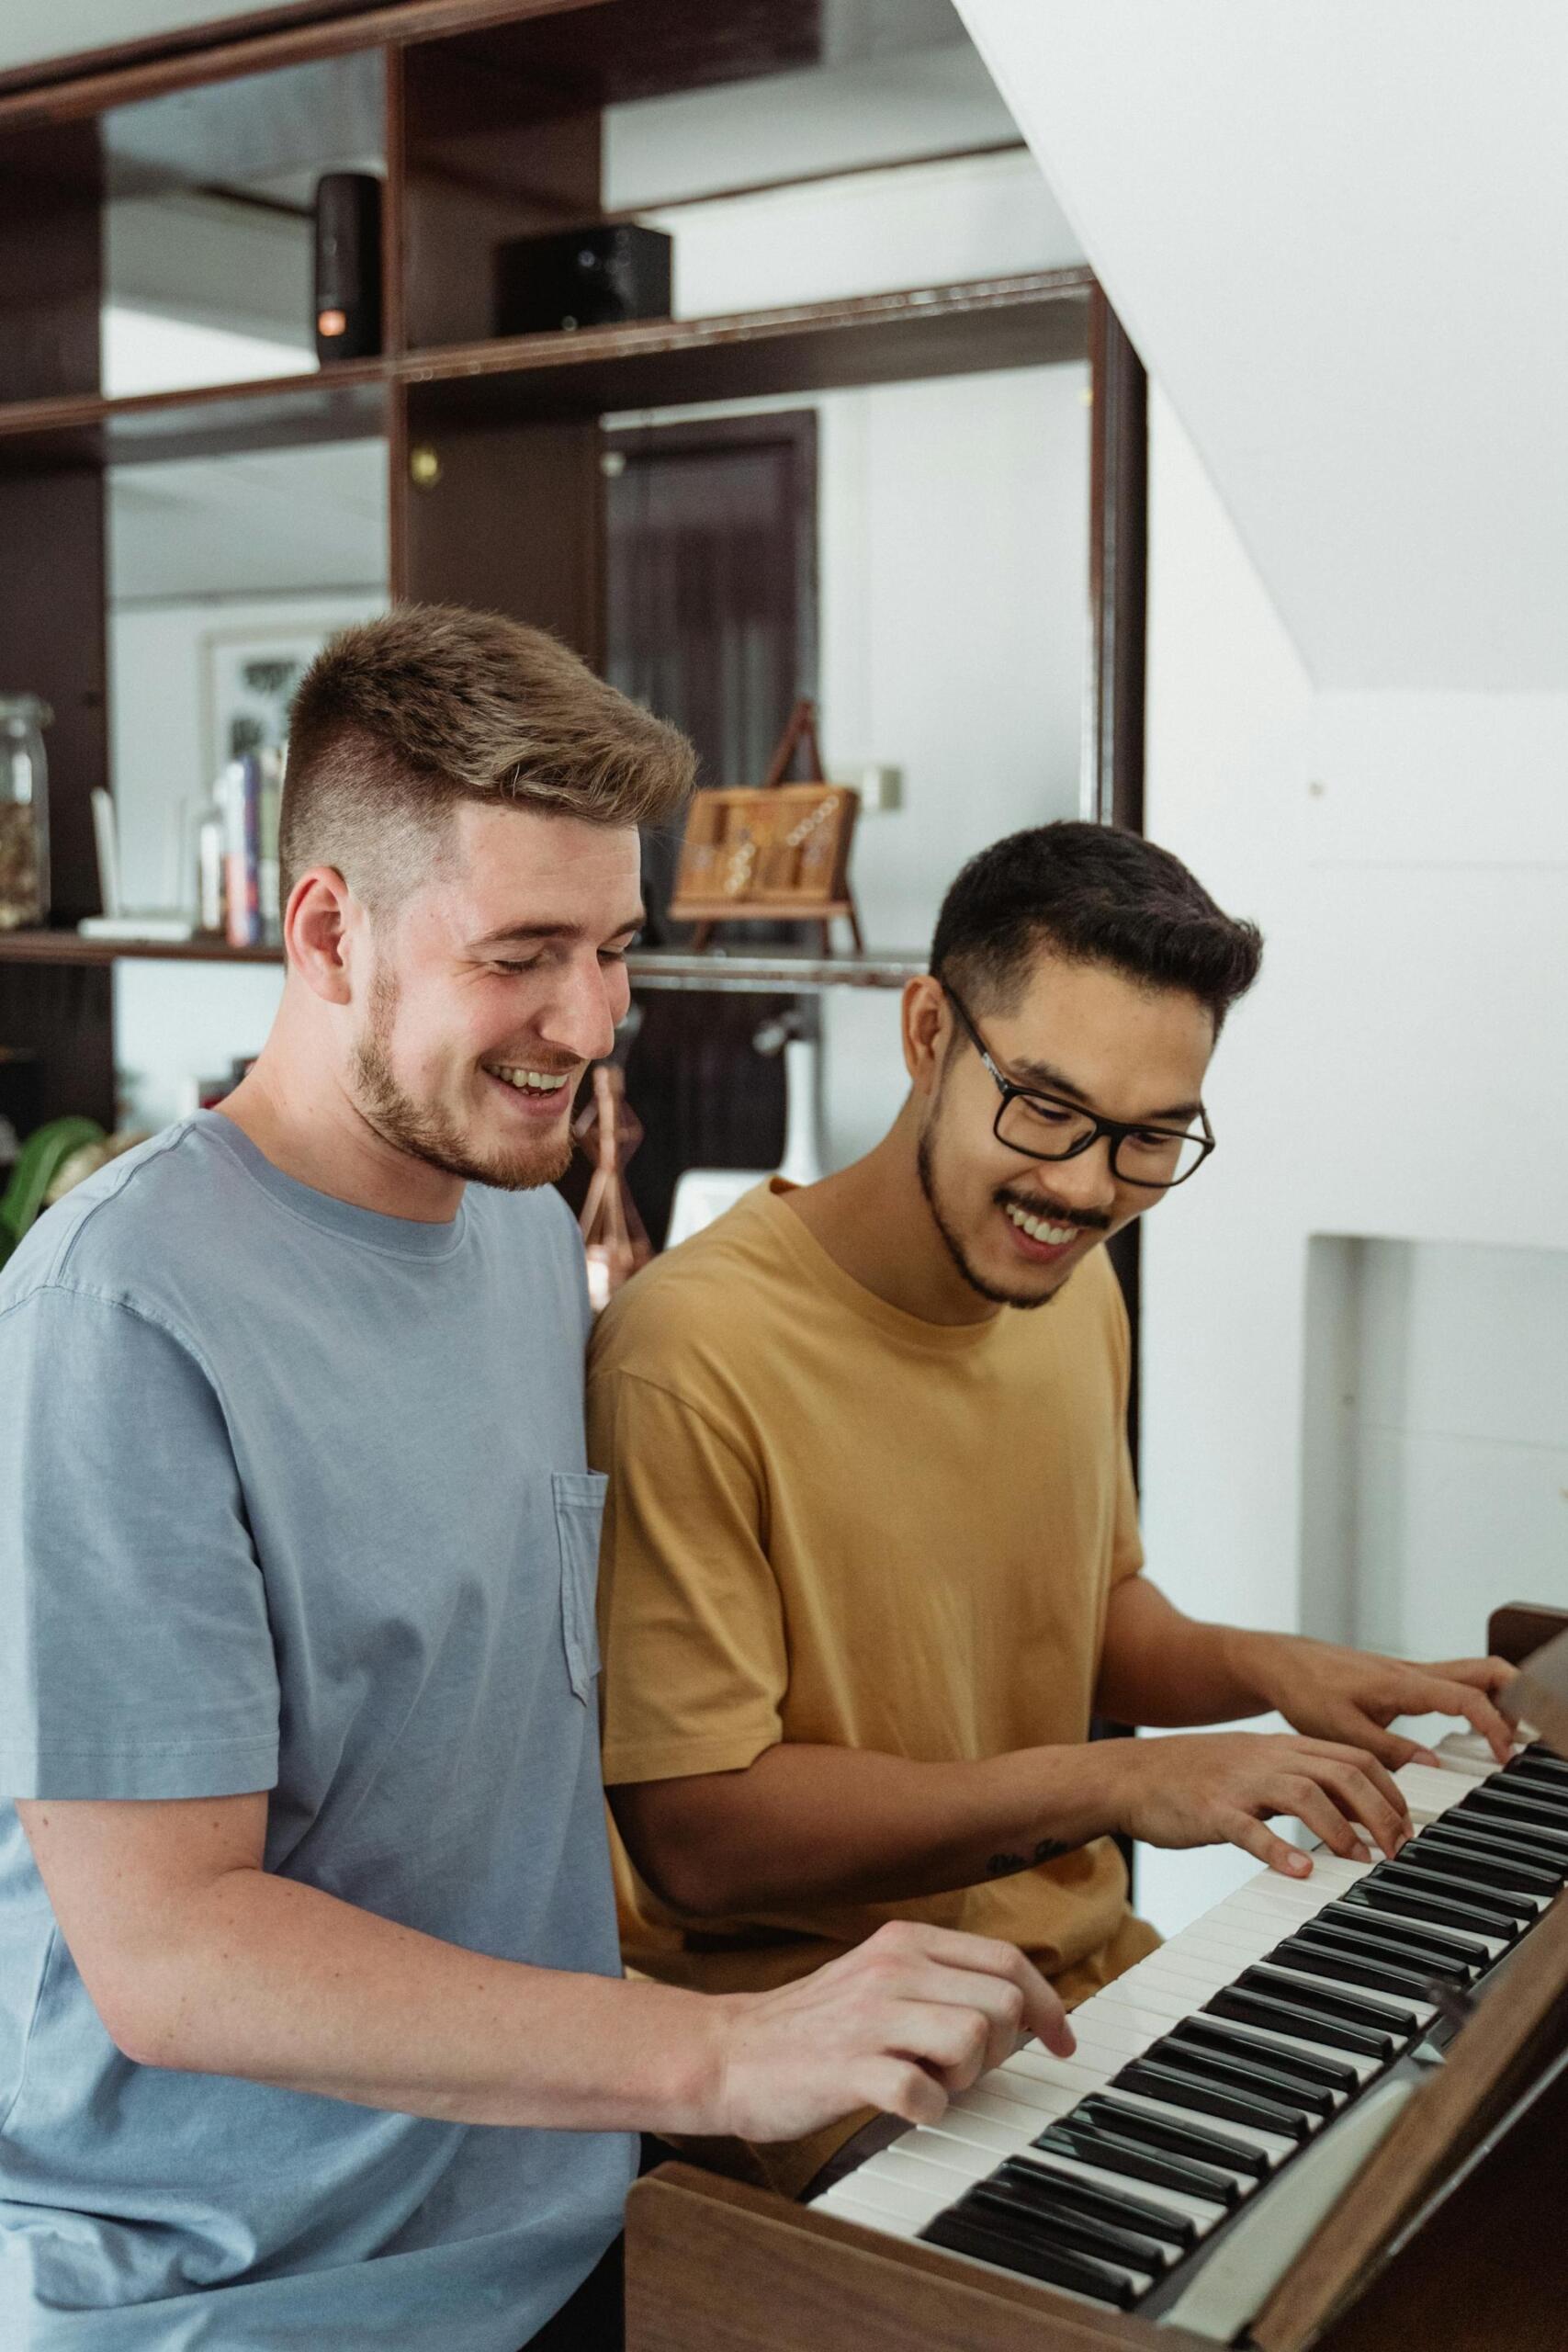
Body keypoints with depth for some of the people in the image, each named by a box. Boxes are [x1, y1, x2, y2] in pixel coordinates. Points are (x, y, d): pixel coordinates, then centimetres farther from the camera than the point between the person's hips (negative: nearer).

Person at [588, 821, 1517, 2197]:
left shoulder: (1074, 1288, 5)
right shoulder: (691, 1355, -23)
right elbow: (694, 1834, -22)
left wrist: (1264, 1670, -2)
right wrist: (1111, 1784, -25)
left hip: (1090, 1977, 8)